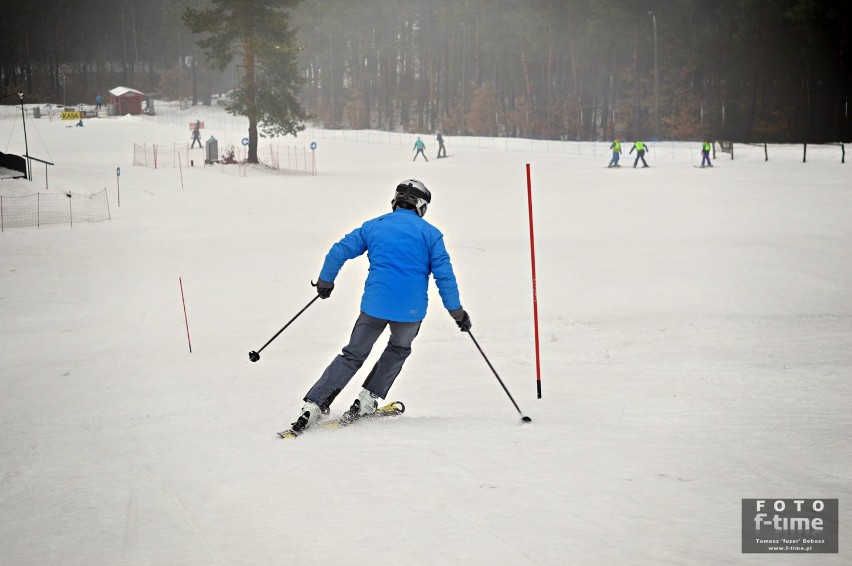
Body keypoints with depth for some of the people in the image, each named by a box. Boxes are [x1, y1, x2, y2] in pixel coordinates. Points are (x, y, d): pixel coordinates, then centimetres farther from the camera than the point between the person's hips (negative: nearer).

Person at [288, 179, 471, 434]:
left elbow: (339, 251, 9)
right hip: (411, 308, -1)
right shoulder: (429, 233, 4)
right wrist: (456, 311, 4)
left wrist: (325, 281, 23)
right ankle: (367, 400, 19)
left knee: (353, 355, 12)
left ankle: (312, 405, 1)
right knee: (398, 350, 27)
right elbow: (444, 273, -1)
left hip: (375, 304, 1)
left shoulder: (373, 226, 11)